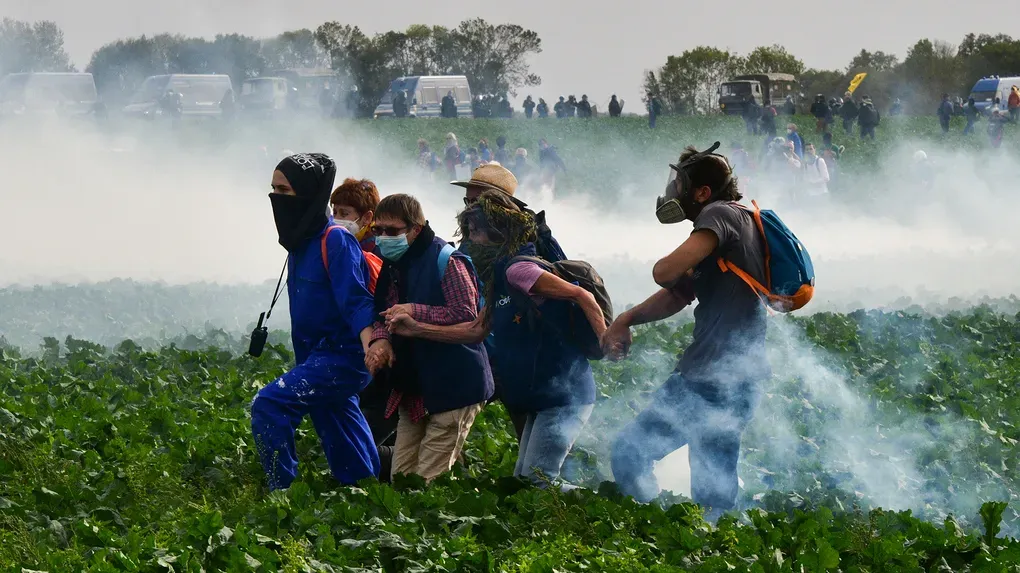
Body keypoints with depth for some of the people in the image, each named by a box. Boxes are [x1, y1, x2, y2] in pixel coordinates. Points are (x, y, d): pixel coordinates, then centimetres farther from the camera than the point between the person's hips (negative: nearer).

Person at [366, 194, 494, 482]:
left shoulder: (446, 261, -13)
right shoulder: (392, 266, 13)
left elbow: (467, 315, -20)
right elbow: (383, 315, 17)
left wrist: (414, 312, -24)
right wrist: (380, 339, -6)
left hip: (451, 388, -9)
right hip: (413, 388, 9)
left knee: (428, 482, -12)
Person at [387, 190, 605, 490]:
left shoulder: (517, 269, -15)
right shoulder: (501, 277, 17)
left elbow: (581, 295, -19)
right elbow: (478, 330, 20)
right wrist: (417, 329, 18)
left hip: (563, 395, -10)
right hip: (545, 398, 10)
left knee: (535, 482, -14)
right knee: (522, 481, 11)